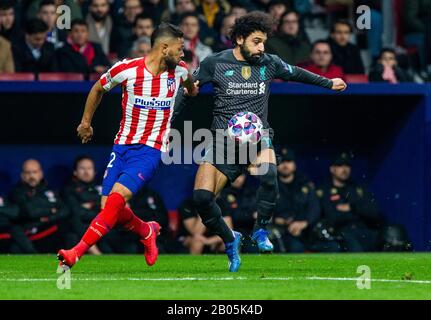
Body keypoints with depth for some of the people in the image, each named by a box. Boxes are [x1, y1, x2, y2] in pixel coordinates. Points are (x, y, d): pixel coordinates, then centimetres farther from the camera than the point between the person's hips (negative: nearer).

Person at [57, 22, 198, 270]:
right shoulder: (126, 69, -8)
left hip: (151, 149, -1)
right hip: (123, 145, 1)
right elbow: (99, 88, 12)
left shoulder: (179, 71, -1)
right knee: (108, 206, -6)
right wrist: (86, 122, 19)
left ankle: (77, 252, -25)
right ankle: (147, 231, 25)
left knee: (118, 194, -23)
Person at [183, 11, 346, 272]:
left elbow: (296, 73, 25)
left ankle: (261, 230, -12)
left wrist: (329, 83, 33)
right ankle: (230, 240, 13)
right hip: (223, 141, 0)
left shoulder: (269, 64, 6)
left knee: (269, 173, -34)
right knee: (201, 197, -15)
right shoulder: (215, 63, -1)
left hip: (257, 138, 0)